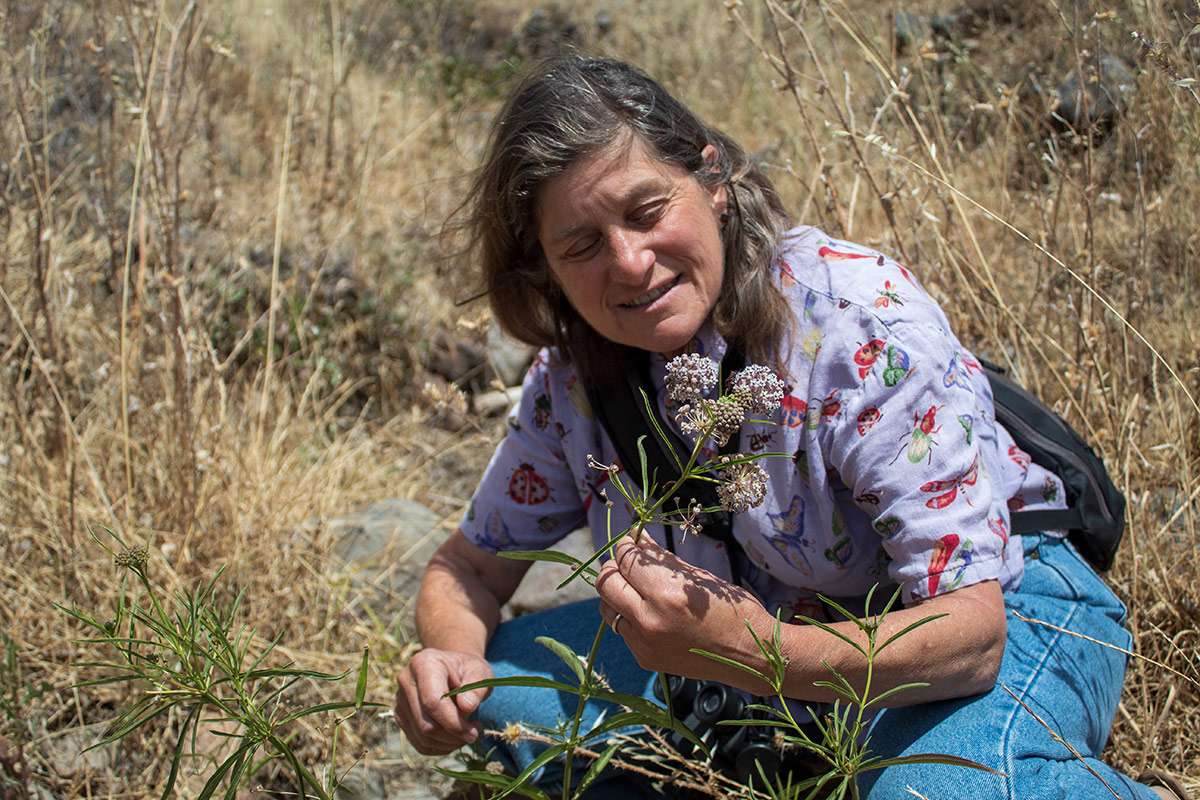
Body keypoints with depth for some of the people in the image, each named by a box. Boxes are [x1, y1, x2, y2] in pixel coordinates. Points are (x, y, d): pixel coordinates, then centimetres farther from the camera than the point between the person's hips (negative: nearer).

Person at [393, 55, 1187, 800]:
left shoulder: (861, 320, -27)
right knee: (493, 686, -12)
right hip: (776, 635, 5)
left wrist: (755, 654, -49)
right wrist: (448, 661, -22)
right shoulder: (572, 378, -11)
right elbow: (472, 565, 3)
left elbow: (970, 631, -31)